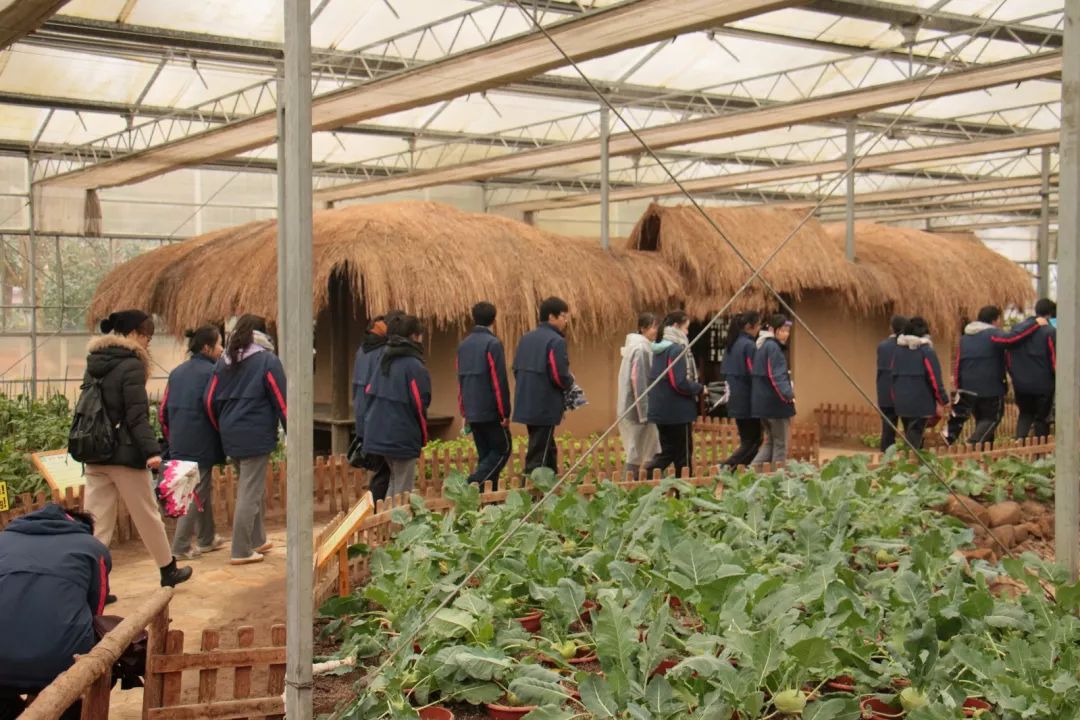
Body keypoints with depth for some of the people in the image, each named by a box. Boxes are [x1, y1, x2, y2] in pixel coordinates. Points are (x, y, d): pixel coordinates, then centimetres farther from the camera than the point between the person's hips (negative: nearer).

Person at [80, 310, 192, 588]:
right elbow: (137, 416, -19)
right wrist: (152, 450, -22)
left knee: (96, 523, 4)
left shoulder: (94, 363, 11)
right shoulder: (131, 365, -12)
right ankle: (168, 570, 26)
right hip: (124, 453, -7)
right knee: (148, 516, 10)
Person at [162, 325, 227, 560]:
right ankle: (180, 547, -2)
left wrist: (171, 439, 22)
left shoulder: (176, 373, 12)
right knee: (197, 494, -1)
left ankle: (207, 539, 28)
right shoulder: (212, 372, -9)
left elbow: (163, 411, 14)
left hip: (178, 445, 8)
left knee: (205, 489, 19)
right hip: (201, 445, -8)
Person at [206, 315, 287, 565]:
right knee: (250, 493, -2)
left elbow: (210, 401, 10)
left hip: (231, 437, 6)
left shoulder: (223, 362, 9)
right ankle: (241, 551, 0)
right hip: (257, 436, -6)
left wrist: (222, 429, 22)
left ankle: (258, 540, 30)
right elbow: (281, 401, -9)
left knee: (256, 488, 21)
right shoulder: (267, 361, -7)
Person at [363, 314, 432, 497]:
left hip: (377, 432, 8)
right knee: (403, 490, 0)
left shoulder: (384, 361, 9)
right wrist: (423, 436, 1)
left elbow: (369, 393, 13)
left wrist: (373, 420, 18)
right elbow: (419, 404, -13)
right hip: (402, 437, -8)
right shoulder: (414, 366, -14)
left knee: (394, 482, 22)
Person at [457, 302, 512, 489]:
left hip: (472, 412, 7)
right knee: (502, 449, 2)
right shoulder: (492, 344, -11)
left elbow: (460, 380, 14)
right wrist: (505, 413, -10)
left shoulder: (463, 345, 11)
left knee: (484, 455, 13)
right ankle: (474, 483, -14)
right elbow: (499, 381, -14)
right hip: (490, 411, -7)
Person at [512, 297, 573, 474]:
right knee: (538, 455, -3)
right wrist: (570, 382, 0)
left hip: (526, 405, 8)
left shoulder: (526, 339, 10)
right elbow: (559, 376, -20)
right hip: (546, 407, -8)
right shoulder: (556, 341, -14)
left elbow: (516, 369, 13)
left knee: (547, 450, 19)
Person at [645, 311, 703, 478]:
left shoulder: (659, 349, 12)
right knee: (683, 454, 4)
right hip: (678, 411, -8)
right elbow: (680, 383, -22)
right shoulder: (677, 349, -16)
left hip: (661, 410, 8)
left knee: (667, 452, 14)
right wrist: (700, 388, -5)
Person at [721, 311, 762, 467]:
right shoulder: (749, 346, -16)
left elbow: (725, 371, 15)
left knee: (747, 440, 14)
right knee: (753, 441, -2)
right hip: (748, 401, -9)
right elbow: (754, 374, -17)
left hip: (735, 400, 9)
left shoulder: (730, 345, 10)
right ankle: (726, 468, -13)